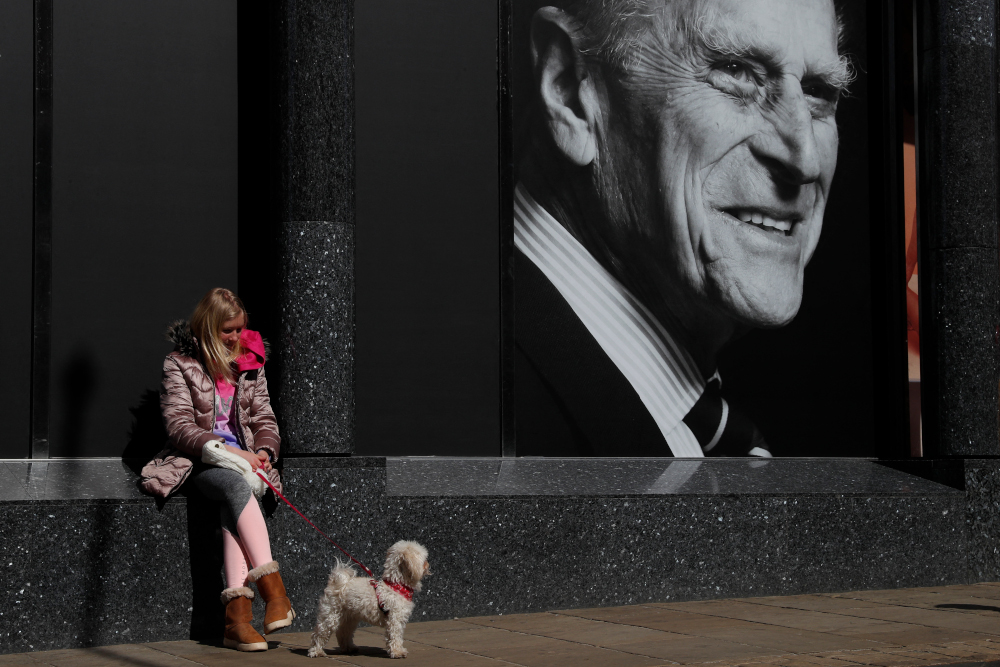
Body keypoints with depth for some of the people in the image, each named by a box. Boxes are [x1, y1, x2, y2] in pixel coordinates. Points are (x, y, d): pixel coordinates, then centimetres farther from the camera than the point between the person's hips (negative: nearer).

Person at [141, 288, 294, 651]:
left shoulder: (250, 363, 15)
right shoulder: (179, 365, 1)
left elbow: (265, 420, 16)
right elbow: (179, 427, -8)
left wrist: (264, 451, -7)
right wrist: (227, 451, -20)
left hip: (240, 459, 3)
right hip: (199, 459, -3)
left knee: (234, 507, -32)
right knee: (237, 487, -37)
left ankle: (237, 612, -45)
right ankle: (273, 588, -44)